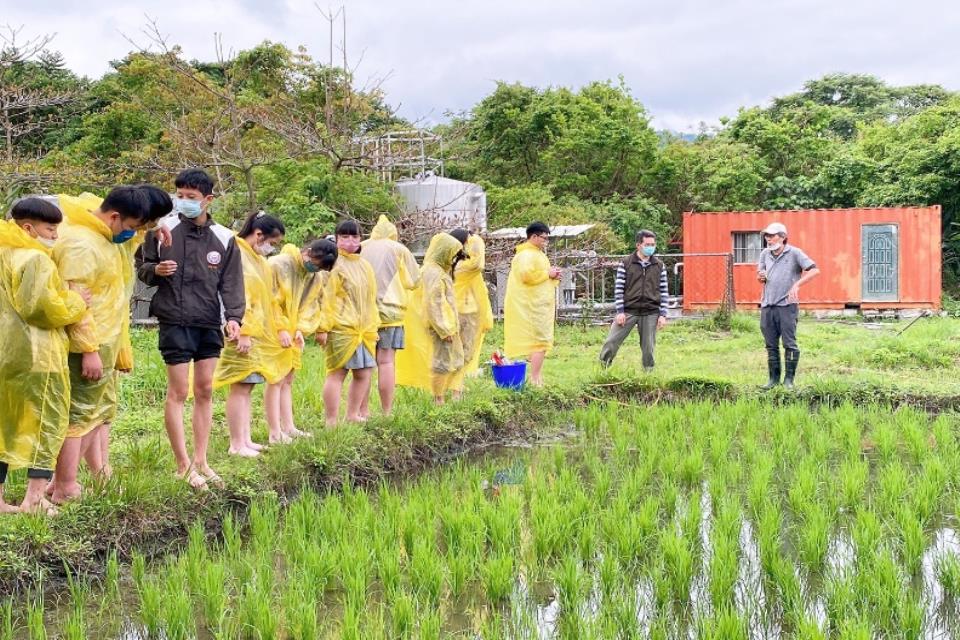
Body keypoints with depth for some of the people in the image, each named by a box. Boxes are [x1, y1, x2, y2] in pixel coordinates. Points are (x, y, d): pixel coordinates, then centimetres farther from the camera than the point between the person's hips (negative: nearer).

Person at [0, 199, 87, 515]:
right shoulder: (35, 259, -12)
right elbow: (40, 307, -21)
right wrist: (77, 303, -8)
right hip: (35, 356, -9)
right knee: (45, 424, -1)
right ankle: (35, 498, -4)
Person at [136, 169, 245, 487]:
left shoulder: (224, 238, 4)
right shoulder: (163, 229, -2)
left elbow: (231, 282, 5)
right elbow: (141, 266, 7)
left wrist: (234, 316, -8)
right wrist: (155, 271, -15)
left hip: (210, 324, 3)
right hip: (174, 322, -3)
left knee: (205, 391, 8)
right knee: (178, 392, -3)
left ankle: (200, 461, 17)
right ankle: (183, 465, 4)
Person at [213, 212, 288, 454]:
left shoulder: (259, 259, 19)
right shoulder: (237, 254, -11)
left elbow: (269, 298, 22)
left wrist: (281, 328, 14)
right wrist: (243, 332, -22)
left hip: (260, 333, 9)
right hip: (244, 334, -9)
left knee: (248, 387, 10)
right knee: (240, 387, -7)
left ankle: (246, 440, 14)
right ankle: (237, 445, -4)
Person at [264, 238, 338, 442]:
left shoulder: (318, 276, 5)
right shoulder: (278, 265, -16)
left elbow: (312, 305, 6)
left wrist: (301, 329, -10)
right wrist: (281, 329, -21)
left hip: (293, 335, 7)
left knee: (287, 380, 12)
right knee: (276, 380, -8)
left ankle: (288, 427, 16)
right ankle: (275, 433, -6)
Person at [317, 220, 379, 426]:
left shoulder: (365, 266, 18)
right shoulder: (334, 264, -6)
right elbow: (327, 298, -11)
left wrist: (374, 325, 19)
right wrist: (323, 327, -16)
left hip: (364, 330, 8)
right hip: (341, 329, -8)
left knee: (363, 374, 10)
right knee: (337, 374, -6)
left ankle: (352, 415, 24)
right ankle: (331, 422, -2)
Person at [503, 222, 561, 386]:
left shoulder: (536, 254, 21)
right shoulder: (527, 255, -13)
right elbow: (527, 275, -28)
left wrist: (553, 277, 8)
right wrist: (547, 274, -17)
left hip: (537, 306, 11)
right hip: (533, 307, -11)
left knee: (539, 340, 12)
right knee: (540, 341, -11)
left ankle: (538, 377, 16)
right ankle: (535, 379, -11)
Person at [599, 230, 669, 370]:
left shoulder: (659, 266, 6)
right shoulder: (626, 264, 0)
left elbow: (663, 291, 7)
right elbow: (618, 288, -1)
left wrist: (663, 315, 1)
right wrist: (620, 311, -7)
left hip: (650, 313, 1)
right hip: (628, 311, -1)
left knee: (648, 347, 6)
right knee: (612, 342, -3)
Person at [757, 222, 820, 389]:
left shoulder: (794, 253, -3)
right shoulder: (765, 254, 13)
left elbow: (814, 270, -9)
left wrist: (797, 284, -18)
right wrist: (761, 277, -1)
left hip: (787, 305, -5)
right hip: (767, 306, 5)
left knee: (789, 344, -4)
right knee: (771, 345, 9)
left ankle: (789, 379, 4)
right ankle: (774, 378, 18)